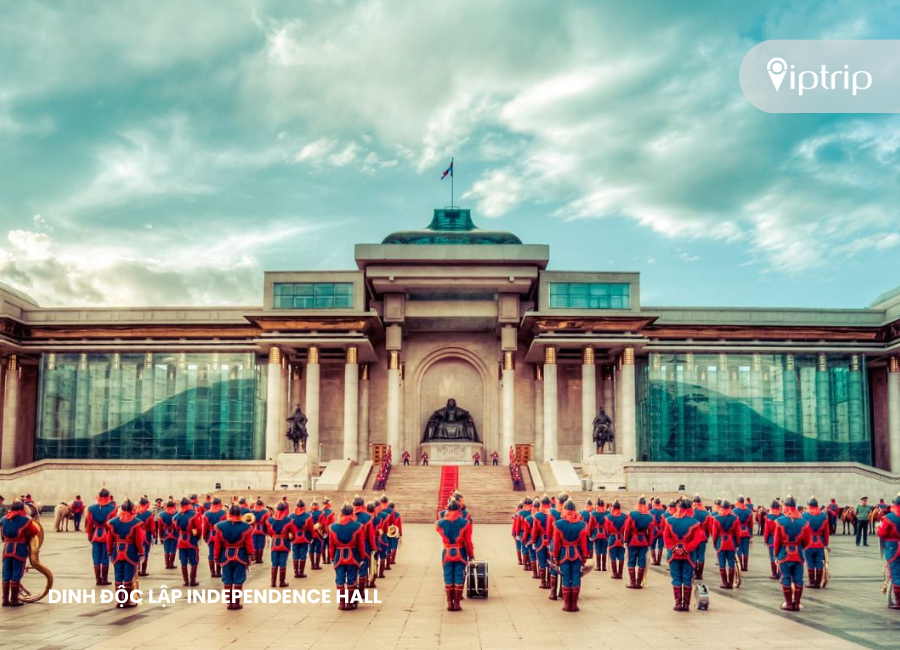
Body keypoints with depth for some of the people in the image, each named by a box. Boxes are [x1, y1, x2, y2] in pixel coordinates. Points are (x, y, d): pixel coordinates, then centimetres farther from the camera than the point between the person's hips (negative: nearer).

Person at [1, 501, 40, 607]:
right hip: (19, 548, -5)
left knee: (6, 575, 11)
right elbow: (35, 532, -2)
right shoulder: (25, 519, -7)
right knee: (16, 575, 1)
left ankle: (5, 599, 14)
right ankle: (14, 600, 5)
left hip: (7, 548, 5)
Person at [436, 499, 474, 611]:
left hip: (447, 553, 1)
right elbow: (468, 540, -8)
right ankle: (457, 603, 6)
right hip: (460, 552, -1)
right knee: (459, 578, 5)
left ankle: (449, 603, 8)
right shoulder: (465, 522, -9)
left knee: (448, 578, 8)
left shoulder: (440, 523, -5)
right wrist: (471, 554, 4)